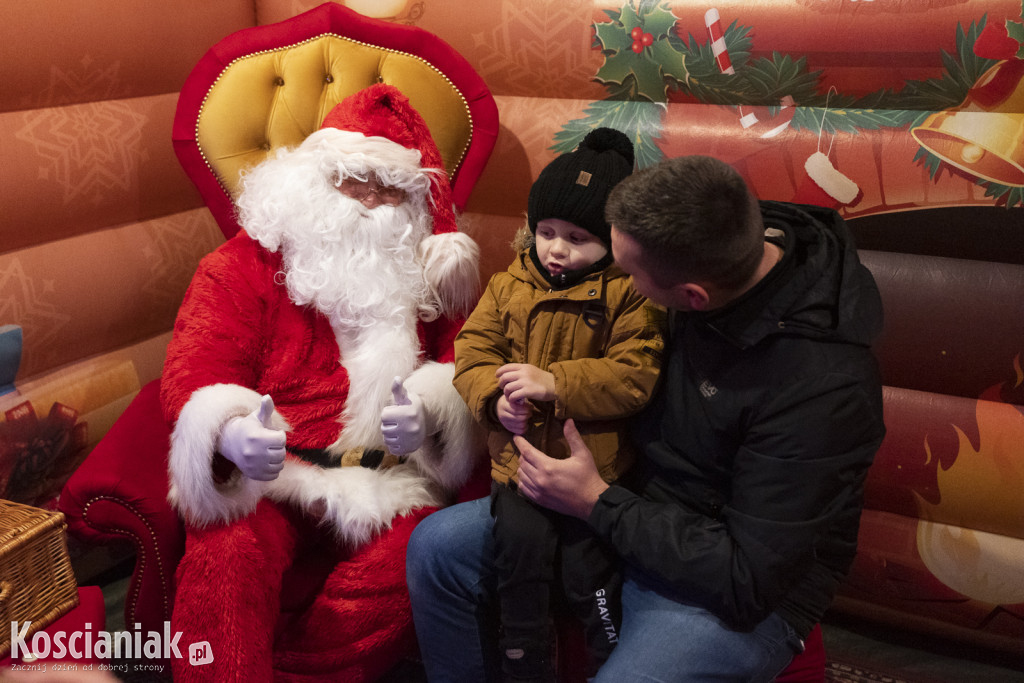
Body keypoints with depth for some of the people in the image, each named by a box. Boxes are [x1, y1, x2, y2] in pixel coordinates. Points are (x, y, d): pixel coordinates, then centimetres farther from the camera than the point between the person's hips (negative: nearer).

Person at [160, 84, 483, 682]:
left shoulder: (437, 276, 13)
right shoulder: (247, 261, 6)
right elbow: (196, 368, -4)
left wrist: (429, 413, -17)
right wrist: (230, 434, -29)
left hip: (390, 478, 2)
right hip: (266, 476, -1)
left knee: (406, 565, -28)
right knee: (226, 557, -32)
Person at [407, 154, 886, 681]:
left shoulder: (822, 386, -32)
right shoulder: (728, 239, -11)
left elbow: (747, 581, -25)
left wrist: (597, 503, -21)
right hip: (633, 508, 7)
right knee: (436, 546, 1)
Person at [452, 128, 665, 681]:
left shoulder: (629, 295, -4)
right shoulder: (508, 285, 9)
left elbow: (636, 376, -14)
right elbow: (473, 351, 6)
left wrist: (555, 383, -22)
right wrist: (496, 398, -14)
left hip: (594, 462, -3)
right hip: (520, 455, 3)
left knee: (587, 565, -9)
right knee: (521, 542, -15)